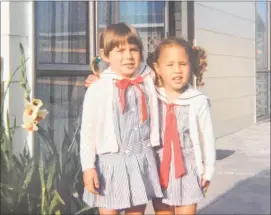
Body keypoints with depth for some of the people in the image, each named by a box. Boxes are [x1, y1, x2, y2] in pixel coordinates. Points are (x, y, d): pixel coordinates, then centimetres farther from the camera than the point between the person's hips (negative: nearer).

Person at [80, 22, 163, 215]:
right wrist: (88, 167, -9)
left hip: (142, 162, 3)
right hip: (111, 163, -3)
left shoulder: (147, 83, 2)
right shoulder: (97, 89, -9)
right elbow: (87, 131, -6)